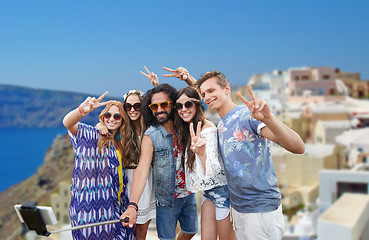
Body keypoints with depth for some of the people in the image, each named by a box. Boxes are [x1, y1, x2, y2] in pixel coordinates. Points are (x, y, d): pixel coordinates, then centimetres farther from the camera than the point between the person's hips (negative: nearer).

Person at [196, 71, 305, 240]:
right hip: (238, 207, 8)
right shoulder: (221, 126, 9)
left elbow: (298, 148, -28)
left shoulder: (248, 114, -17)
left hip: (261, 209, -8)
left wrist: (268, 118, -45)